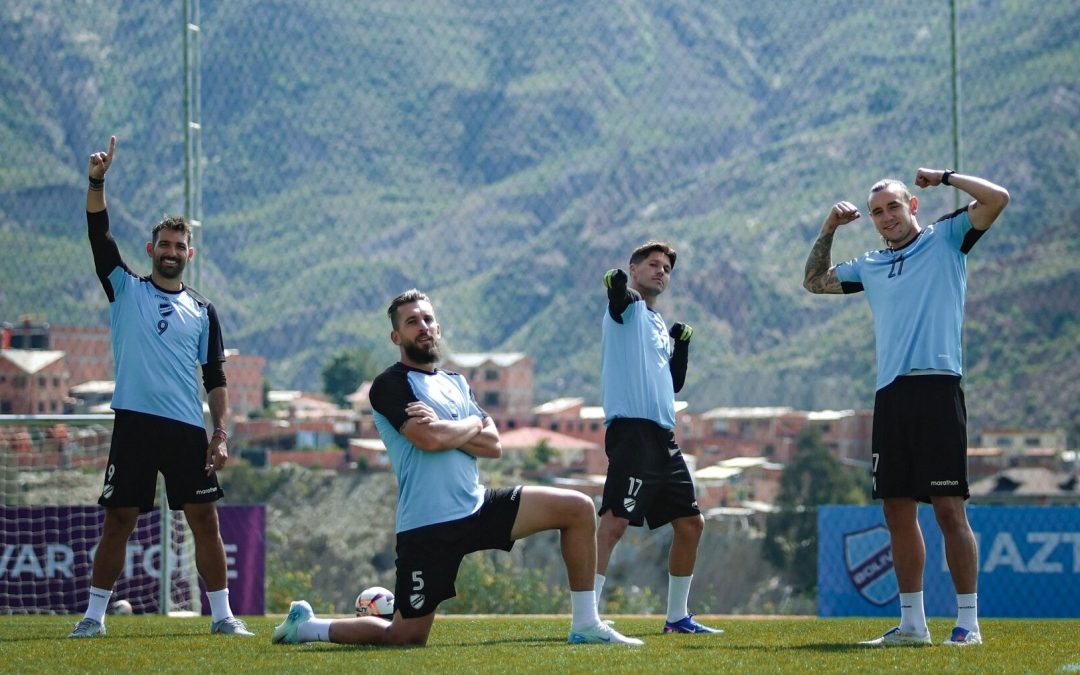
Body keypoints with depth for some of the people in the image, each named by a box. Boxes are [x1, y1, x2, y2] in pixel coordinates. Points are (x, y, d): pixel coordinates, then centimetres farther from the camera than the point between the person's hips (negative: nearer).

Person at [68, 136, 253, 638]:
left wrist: (220, 434, 2)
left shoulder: (202, 311, 12)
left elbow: (215, 377, 11)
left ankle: (222, 615, 7)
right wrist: (97, 182, -17)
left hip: (187, 429, 2)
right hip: (134, 425, -1)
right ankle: (94, 616, 8)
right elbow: (99, 236, -5)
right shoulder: (126, 290, 8)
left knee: (205, 520, 0)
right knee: (118, 522, 0)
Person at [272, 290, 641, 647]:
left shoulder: (455, 383, 16)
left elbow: (493, 445, 4)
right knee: (406, 636, -5)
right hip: (429, 526, -7)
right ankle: (305, 626, 18)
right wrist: (472, 425, -4)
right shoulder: (390, 385, -7)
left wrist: (445, 429, -13)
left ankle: (585, 625, 4)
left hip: (478, 508, 7)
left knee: (579, 508, -2)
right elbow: (428, 438, -23)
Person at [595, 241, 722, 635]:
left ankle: (677, 617, 24)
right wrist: (616, 286, -48)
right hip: (632, 429, -9)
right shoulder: (629, 305, 1)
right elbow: (619, 297, -25)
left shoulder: (659, 325, 24)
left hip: (663, 439, 9)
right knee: (615, 521, -19)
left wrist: (682, 344, 12)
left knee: (690, 523, 13)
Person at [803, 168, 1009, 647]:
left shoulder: (945, 240, 5)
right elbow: (815, 281, 33)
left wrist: (944, 176, 2)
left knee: (949, 509, -9)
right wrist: (829, 228, 21)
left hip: (937, 388, -6)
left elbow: (998, 198, -6)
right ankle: (912, 623, 14)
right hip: (890, 396, 6)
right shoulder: (870, 266, 20)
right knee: (898, 512, 7)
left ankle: (968, 621, -6)